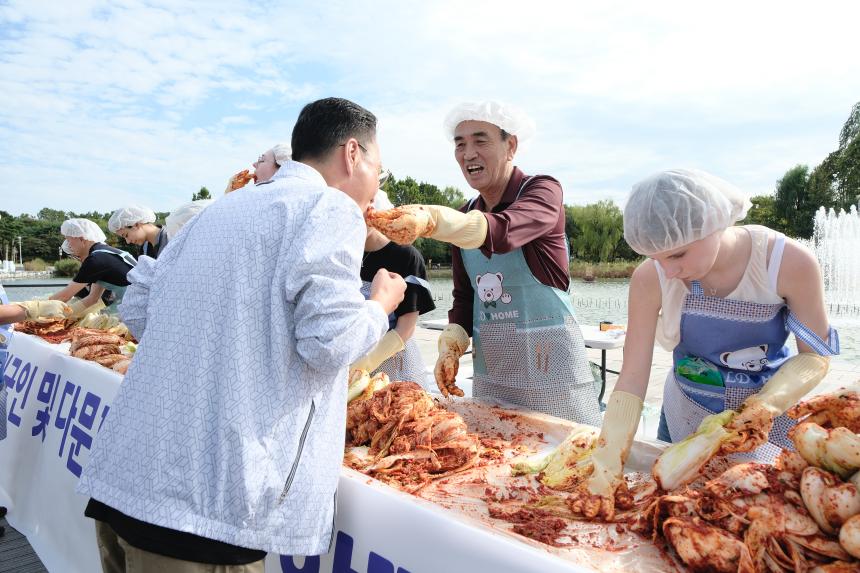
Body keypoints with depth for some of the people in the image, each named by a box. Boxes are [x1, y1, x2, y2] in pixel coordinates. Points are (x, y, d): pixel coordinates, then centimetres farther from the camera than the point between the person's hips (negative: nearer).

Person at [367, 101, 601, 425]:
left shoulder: (542, 191, -9)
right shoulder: (465, 216, 9)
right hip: (488, 371, 6)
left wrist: (428, 219, -47)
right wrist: (451, 346, -4)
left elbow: (501, 232, -31)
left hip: (548, 364, -5)